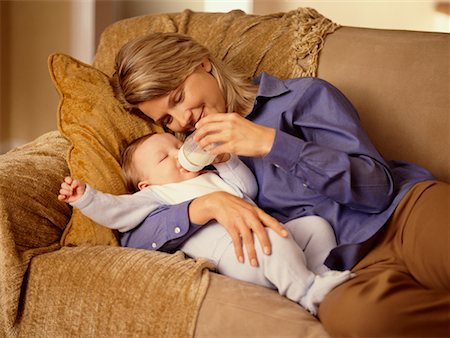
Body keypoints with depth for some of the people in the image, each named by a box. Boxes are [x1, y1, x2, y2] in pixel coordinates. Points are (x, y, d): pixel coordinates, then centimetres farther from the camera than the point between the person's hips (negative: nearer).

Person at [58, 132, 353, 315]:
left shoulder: (212, 177, 39)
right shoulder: (157, 194, 19)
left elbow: (249, 188, 34)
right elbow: (118, 211, 7)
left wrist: (226, 160, 22)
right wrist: (85, 197, -6)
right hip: (227, 246, -8)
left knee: (315, 224, 2)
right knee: (271, 238, -38)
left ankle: (325, 277, -4)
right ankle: (307, 292, -36)